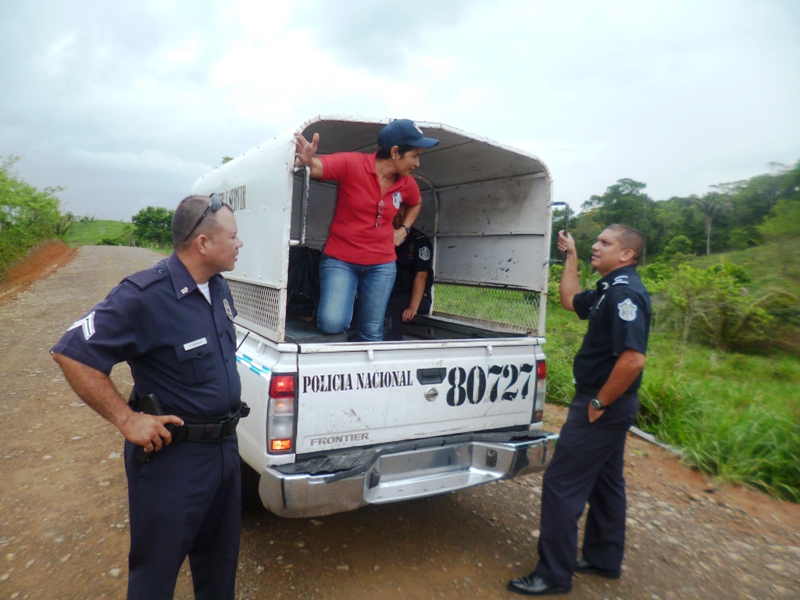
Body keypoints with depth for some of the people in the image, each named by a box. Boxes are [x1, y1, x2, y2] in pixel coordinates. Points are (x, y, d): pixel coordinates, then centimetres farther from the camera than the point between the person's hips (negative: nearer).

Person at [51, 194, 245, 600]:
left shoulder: (218, 287, 2)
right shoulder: (145, 296, -23)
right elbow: (71, 354, -21)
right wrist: (127, 419, -20)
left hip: (225, 446, 7)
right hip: (172, 456, -7)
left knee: (220, 559, 25)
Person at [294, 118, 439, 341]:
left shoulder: (407, 183, 2)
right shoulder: (352, 163, -14)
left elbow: (415, 204, 24)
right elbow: (317, 167, -24)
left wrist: (403, 230, 10)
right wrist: (307, 161, -48)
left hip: (381, 264, 4)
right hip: (340, 259, -4)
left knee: (371, 334, 7)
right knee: (332, 324, -21)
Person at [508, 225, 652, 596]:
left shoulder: (625, 293, -21)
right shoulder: (611, 289, 11)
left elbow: (633, 359, -31)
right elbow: (571, 300, 26)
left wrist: (598, 404, -22)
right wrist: (571, 256, 23)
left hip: (603, 406, -11)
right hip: (610, 407, 11)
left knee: (561, 485, -4)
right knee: (605, 482, 20)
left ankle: (554, 575, 8)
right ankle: (604, 560, 36)